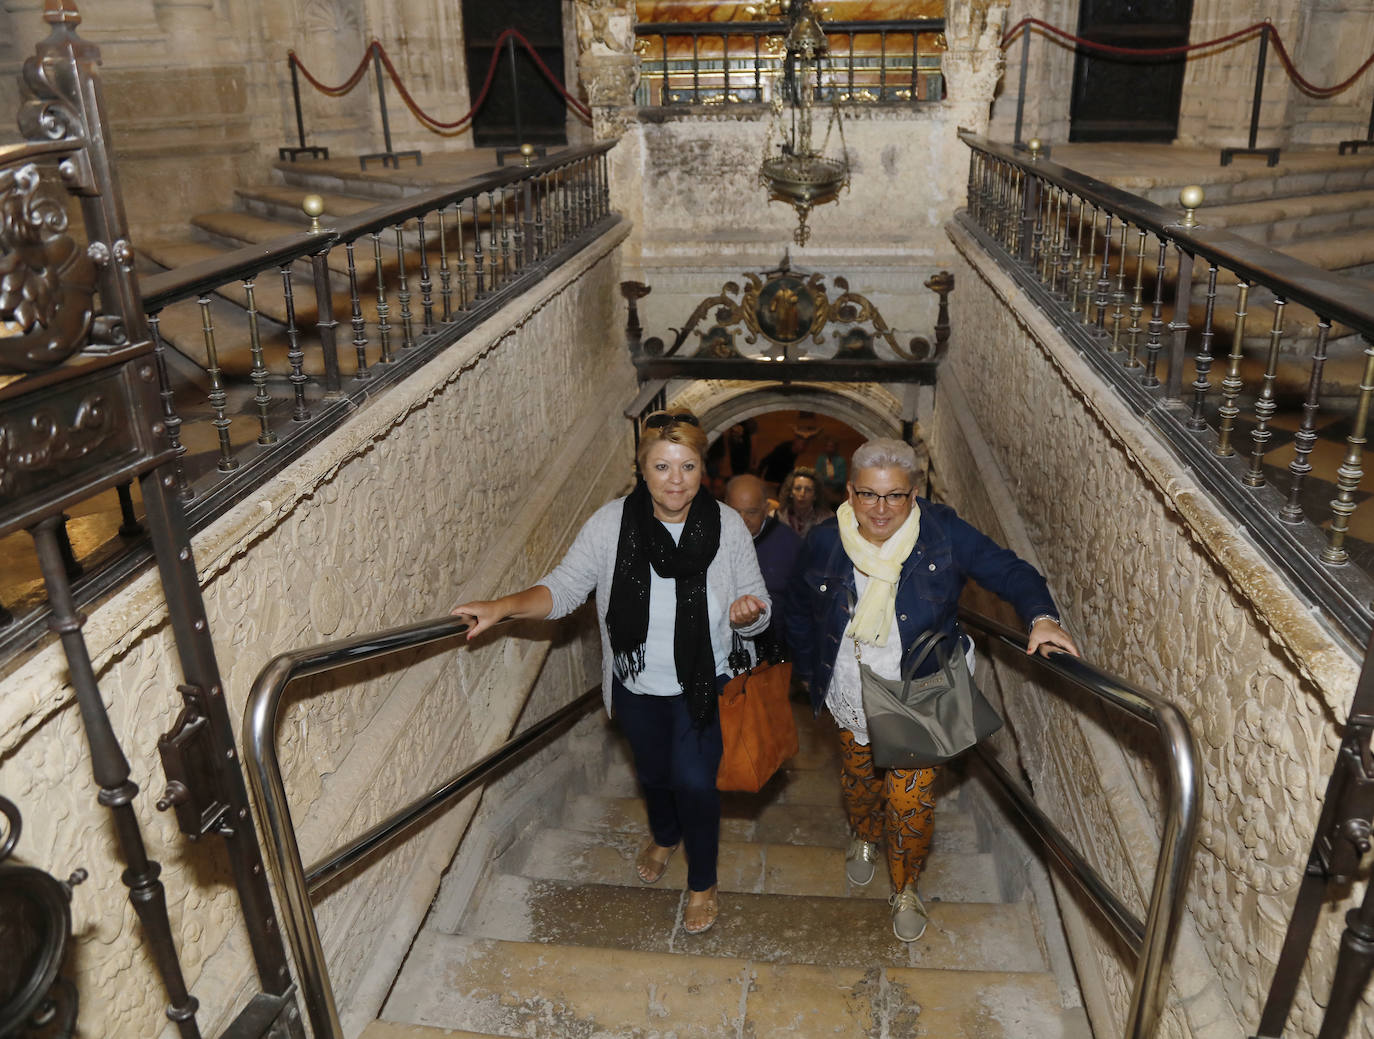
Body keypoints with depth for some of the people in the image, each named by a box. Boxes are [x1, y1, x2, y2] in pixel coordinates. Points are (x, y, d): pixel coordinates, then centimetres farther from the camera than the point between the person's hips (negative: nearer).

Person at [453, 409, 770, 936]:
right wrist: (504, 607, -31)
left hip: (703, 686, -2)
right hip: (636, 685, 2)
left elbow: (758, 609, -8)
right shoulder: (611, 523, -18)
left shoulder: (727, 526, -17)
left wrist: (747, 614, -32)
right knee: (652, 771, 23)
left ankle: (703, 883, 31)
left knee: (695, 781, 0)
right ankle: (663, 835, 59)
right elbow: (563, 588, -15)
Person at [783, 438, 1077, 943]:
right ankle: (865, 838, 58)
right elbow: (798, 612, 6)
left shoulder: (943, 532, -16)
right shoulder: (824, 543, -11)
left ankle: (907, 889, 30)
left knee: (911, 802, 0)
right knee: (859, 783, 23)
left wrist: (1041, 617, -33)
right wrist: (811, 671, 9)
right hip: (851, 699, 3)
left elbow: (1009, 571, -15)